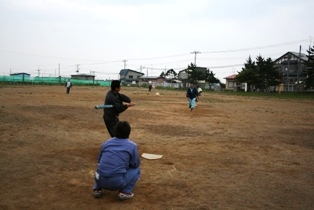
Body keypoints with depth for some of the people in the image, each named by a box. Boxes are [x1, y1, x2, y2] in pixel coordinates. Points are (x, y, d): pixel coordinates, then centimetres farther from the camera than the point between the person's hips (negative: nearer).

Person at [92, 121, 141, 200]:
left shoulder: (106, 143, 12)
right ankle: (125, 192, 6)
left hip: (100, 181, 4)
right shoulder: (132, 146, 1)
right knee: (136, 170, 19)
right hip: (117, 183, -4)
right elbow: (136, 164, 9)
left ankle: (97, 189, 19)